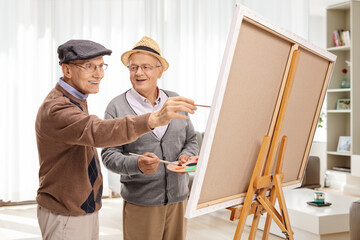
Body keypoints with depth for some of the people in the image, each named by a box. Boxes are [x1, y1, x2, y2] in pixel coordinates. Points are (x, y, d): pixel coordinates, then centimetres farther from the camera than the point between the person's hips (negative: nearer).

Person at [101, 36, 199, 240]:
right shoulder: (117, 107, -3)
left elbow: (191, 140, 14)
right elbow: (109, 155, -7)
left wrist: (187, 156, -7)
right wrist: (137, 165, -25)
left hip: (179, 198, 3)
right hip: (141, 202, -3)